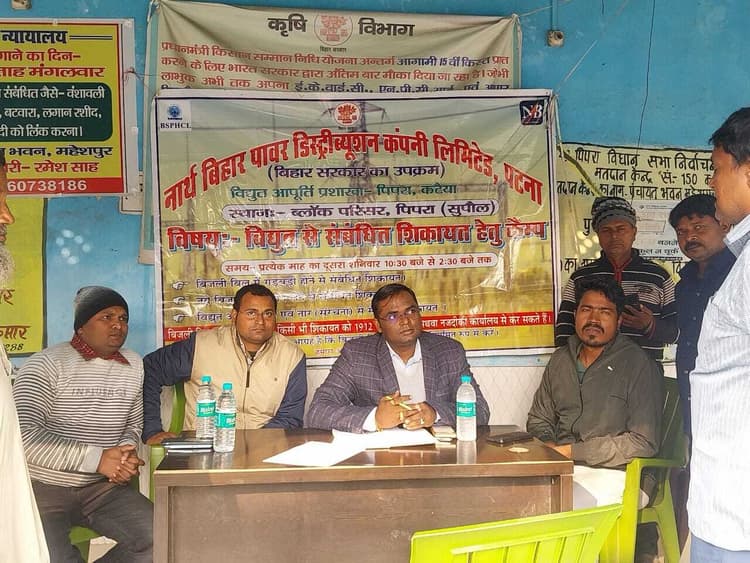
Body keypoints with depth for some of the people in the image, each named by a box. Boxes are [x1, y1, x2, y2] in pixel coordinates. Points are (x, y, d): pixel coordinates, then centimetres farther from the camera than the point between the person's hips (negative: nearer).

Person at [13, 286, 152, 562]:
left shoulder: (134, 365, 8)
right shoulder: (46, 364, -9)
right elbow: (24, 435, -21)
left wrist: (126, 451, -4)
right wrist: (97, 458, -25)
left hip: (103, 487, 5)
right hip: (43, 487, -4)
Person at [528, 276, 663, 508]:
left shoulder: (639, 365, -5)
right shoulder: (560, 360, 14)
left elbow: (643, 442, -11)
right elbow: (538, 420, 22)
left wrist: (571, 451, -14)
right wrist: (549, 448, -2)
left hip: (614, 474, -5)